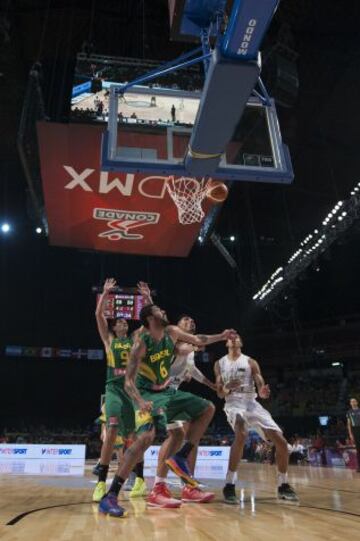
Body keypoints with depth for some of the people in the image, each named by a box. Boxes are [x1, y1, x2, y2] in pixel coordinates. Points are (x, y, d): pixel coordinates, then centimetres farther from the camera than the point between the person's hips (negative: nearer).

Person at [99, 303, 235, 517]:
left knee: (207, 409, 9)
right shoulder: (141, 344, -23)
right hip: (148, 394, -8)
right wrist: (140, 402, -43)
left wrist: (221, 337, 10)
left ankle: (180, 457, 9)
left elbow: (198, 340, 14)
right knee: (147, 437, -29)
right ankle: (110, 496, -23)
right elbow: (129, 382, -25)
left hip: (167, 391, 8)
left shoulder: (172, 332, -5)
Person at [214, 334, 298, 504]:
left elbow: (260, 386, -2)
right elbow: (220, 393, 6)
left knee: (281, 441, -4)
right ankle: (229, 485, -28)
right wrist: (227, 388, -17)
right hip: (234, 403, -3)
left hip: (252, 403, 3)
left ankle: (283, 486, 16)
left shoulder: (250, 362, 6)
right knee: (241, 434, -36)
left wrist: (263, 391, -27)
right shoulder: (219, 364, 7)